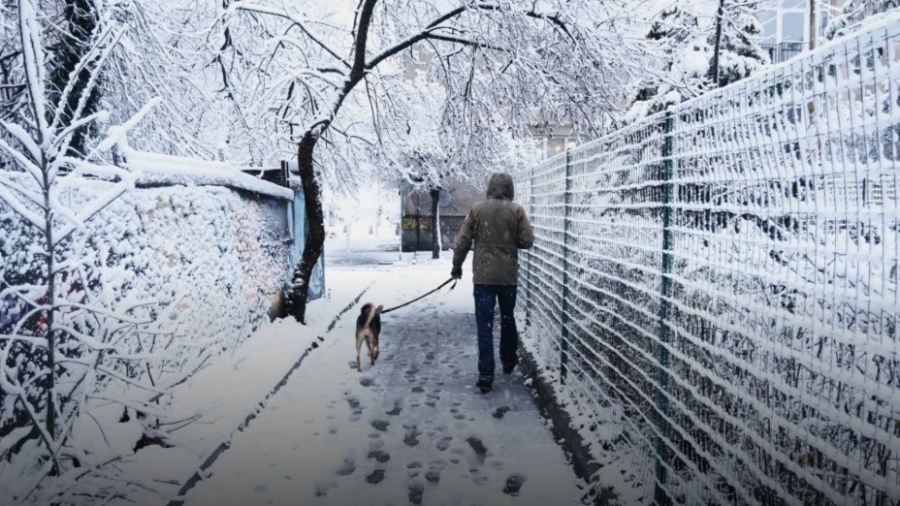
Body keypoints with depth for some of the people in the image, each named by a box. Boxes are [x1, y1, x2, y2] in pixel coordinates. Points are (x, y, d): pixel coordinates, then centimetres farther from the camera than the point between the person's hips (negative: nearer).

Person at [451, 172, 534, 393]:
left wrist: (457, 266, 13)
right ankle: (509, 359, 36)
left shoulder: (477, 208, -1)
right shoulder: (516, 210, -3)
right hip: (508, 275, 1)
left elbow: (463, 241, 0)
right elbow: (527, 241, -4)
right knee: (508, 317, 21)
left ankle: (485, 374, -4)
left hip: (483, 275, -1)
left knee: (484, 323, 0)